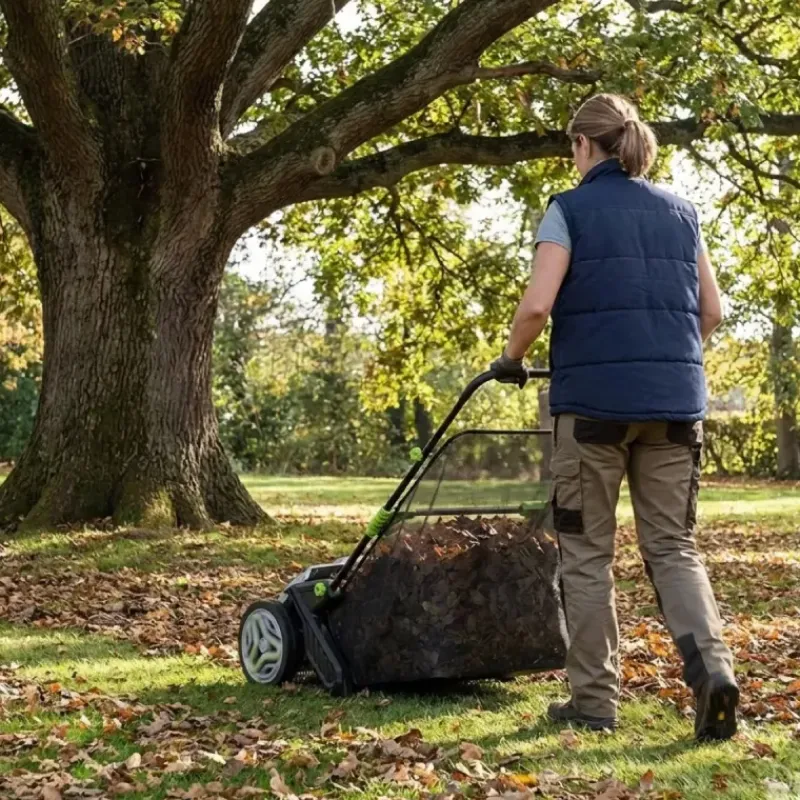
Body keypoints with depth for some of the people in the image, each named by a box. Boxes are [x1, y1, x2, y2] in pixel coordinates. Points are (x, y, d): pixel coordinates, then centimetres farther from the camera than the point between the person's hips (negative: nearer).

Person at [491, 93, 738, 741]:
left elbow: (538, 305, -11)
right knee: (673, 546, 9)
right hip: (675, 399, 4)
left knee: (587, 552, 7)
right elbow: (712, 312, 13)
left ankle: (595, 696, 10)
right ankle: (713, 666, -12)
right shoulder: (681, 213, 14)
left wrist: (513, 358, 6)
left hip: (594, 397, -4)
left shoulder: (570, 209, -1)